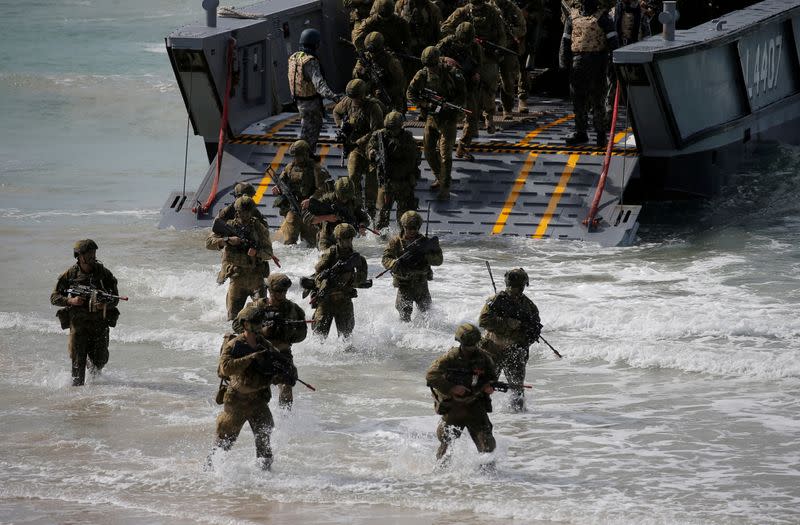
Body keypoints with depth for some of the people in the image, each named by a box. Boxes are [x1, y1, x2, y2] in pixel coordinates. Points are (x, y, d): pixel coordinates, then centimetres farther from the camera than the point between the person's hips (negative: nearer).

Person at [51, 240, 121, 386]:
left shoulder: (104, 273, -1)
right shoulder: (70, 274, -1)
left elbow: (115, 299, 1)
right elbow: (54, 297, 3)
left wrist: (104, 304, -22)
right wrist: (71, 301, -16)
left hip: (100, 323, 1)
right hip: (78, 323, -1)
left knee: (100, 360, 4)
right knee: (78, 360, -8)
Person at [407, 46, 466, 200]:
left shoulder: (451, 73, -16)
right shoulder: (422, 75, -6)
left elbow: (462, 94, -11)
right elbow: (410, 93, -2)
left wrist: (447, 107, -23)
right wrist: (427, 104, -17)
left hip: (448, 118, -5)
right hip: (431, 117, 5)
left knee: (445, 153, -9)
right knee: (428, 150, 10)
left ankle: (445, 187, -2)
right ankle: (440, 178, 31)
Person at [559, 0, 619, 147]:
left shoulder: (603, 18, 2)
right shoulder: (573, 17, 13)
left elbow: (612, 40, -2)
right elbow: (565, 41, 15)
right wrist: (563, 63, 8)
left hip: (597, 64, -4)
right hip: (577, 63, 4)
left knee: (597, 99, -3)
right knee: (578, 100, 8)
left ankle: (601, 134, 2)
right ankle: (580, 133, 16)